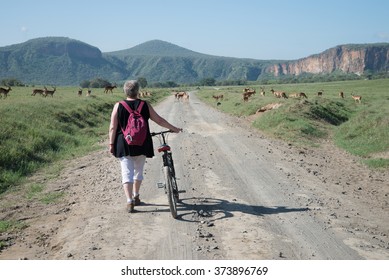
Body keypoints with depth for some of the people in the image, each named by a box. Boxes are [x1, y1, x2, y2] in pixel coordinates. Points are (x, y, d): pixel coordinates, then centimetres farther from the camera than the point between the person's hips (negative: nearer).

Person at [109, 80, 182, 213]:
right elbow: (159, 120, 3)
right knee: (138, 171, 18)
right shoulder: (145, 105, -2)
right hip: (142, 145, 1)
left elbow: (113, 127, -5)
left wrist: (111, 144, 3)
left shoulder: (118, 106, -4)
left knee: (127, 173, 1)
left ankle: (129, 201, -9)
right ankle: (136, 197, 32)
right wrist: (174, 129, 14)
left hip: (124, 146, -1)